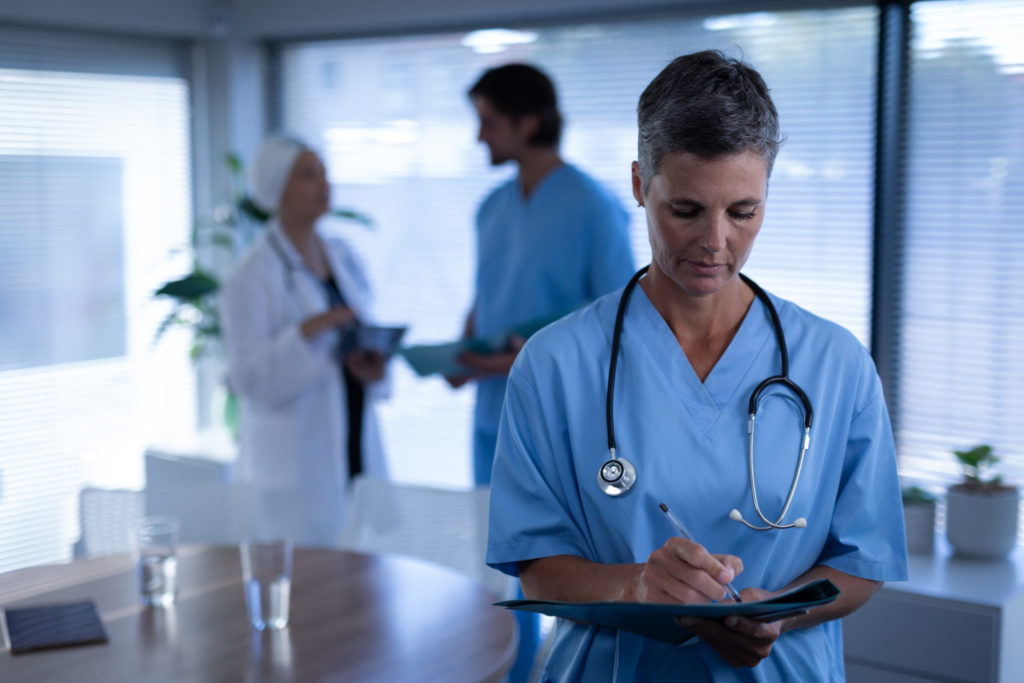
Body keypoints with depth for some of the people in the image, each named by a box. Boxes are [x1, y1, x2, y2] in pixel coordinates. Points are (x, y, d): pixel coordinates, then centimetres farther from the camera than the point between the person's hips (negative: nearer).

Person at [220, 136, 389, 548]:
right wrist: (308, 332, -27)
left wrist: (372, 368, -3)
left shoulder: (343, 257, 11)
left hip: (359, 452, 6)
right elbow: (248, 381, -15)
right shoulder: (250, 280, -10)